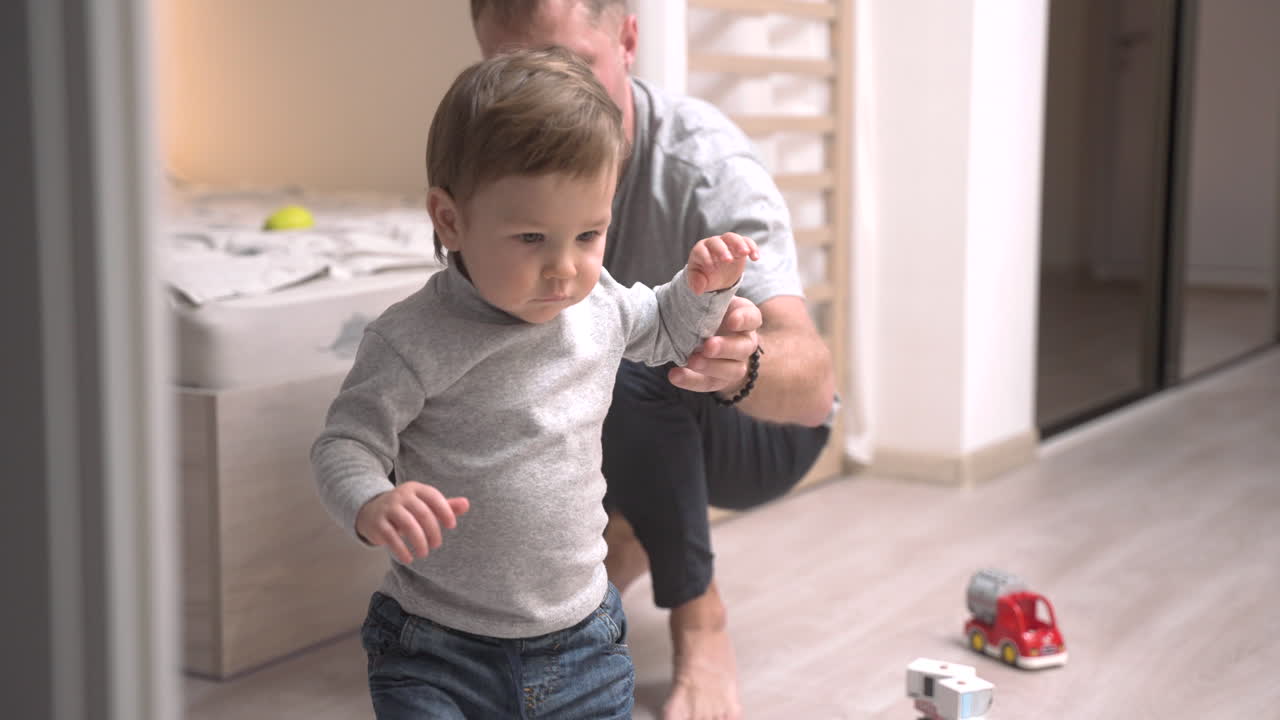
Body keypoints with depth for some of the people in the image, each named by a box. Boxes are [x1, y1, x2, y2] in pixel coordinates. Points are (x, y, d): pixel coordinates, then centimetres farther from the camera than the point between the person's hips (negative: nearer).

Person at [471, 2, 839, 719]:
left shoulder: (709, 163, -30)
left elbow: (814, 384, -40)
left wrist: (743, 366, -64)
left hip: (762, 427, -5)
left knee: (628, 372, -35)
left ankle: (701, 619, -14)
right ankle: (626, 543, 8)